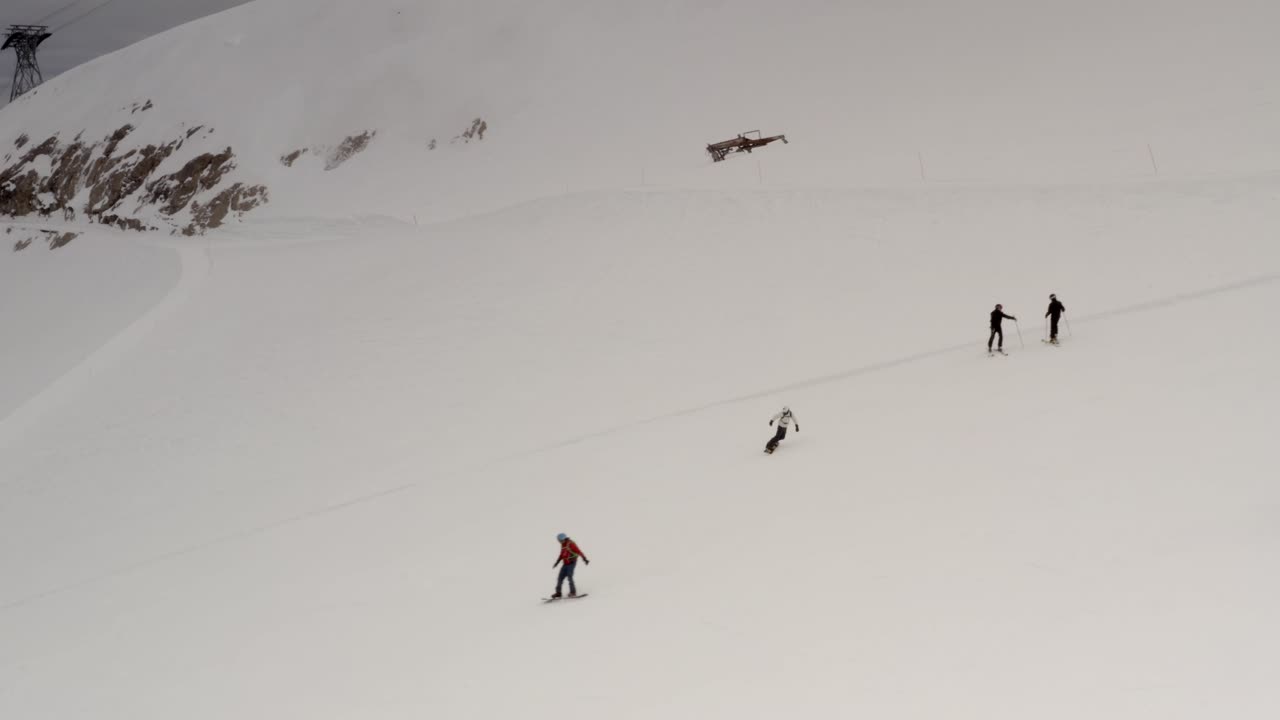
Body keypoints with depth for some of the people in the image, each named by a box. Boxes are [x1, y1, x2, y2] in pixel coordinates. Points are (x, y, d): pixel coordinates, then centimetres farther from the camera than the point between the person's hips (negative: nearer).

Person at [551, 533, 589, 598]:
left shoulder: (571, 544, -13)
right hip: (565, 564, 8)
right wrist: (557, 562, 25)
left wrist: (584, 558, -28)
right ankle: (558, 593, 12)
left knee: (569, 577, -16)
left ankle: (573, 593, -11)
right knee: (560, 578, 5)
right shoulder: (563, 545, 12)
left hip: (571, 563, -8)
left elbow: (579, 551, -20)